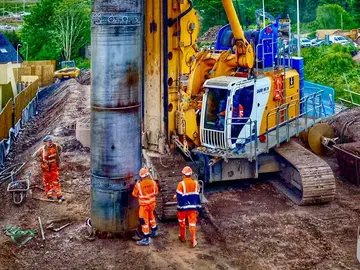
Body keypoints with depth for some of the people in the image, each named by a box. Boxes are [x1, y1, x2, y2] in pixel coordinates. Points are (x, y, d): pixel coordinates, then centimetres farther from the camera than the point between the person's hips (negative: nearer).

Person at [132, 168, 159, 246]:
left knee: (144, 220, 2)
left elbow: (135, 194, -7)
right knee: (151, 216, 28)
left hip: (144, 205, -5)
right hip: (152, 203, 5)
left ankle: (146, 239, 4)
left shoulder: (138, 184, -22)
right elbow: (156, 193, 3)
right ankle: (154, 231, 47)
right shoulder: (153, 182, -11)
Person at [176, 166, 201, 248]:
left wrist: (179, 207, -3)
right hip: (192, 207, 2)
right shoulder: (196, 183, -3)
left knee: (182, 222, 19)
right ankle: (193, 241, 2)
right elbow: (198, 196, 5)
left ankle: (183, 237, 33)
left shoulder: (181, 184, -16)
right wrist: (198, 207, 12)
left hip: (183, 207, -2)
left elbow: (179, 197, -13)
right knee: (192, 223, 6)